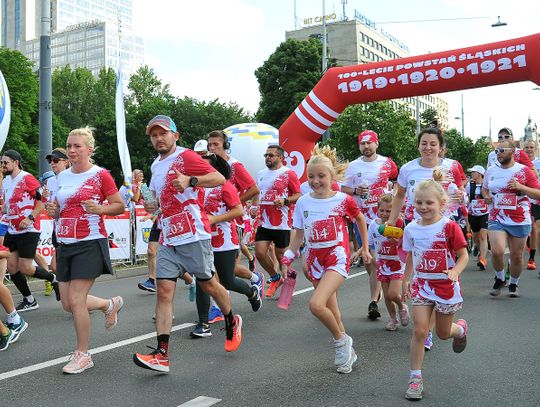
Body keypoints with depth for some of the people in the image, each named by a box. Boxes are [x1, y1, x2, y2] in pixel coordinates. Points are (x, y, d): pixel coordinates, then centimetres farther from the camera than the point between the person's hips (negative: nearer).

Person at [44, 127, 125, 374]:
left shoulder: (100, 175, -6)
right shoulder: (62, 176, 12)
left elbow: (120, 206, -3)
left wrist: (100, 208, -21)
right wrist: (53, 212, 0)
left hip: (90, 244, -7)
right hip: (65, 244, 7)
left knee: (76, 301, -8)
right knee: (68, 304, 7)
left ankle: (82, 355, 9)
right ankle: (110, 304, 34)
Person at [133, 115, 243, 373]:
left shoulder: (186, 157, -6)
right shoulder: (156, 165, 18)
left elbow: (219, 178, -19)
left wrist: (190, 180, -33)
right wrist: (152, 204, 14)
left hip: (193, 236, -7)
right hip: (167, 239, 7)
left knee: (207, 283, 8)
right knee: (164, 290, -4)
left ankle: (232, 322, 36)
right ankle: (161, 355, -6)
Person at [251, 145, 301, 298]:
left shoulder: (288, 174, -6)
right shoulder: (260, 174, 13)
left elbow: (299, 195, -7)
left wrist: (285, 201, -23)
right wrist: (254, 206, 6)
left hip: (282, 223, -5)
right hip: (264, 222, 6)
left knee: (280, 255, 4)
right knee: (259, 252, -2)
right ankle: (275, 278, 22)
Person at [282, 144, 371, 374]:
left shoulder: (343, 200, -8)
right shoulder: (303, 203, 1)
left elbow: (360, 219, 10)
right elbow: (299, 235, 9)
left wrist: (365, 247, 14)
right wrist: (287, 260, 4)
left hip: (337, 258, -4)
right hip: (315, 259, 5)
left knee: (316, 304, -23)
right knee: (331, 311, 13)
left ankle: (341, 341, 3)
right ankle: (347, 351, 34)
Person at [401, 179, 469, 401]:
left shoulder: (449, 227, -13)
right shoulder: (411, 229, -1)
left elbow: (464, 256, -10)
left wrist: (455, 271, -28)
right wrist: (406, 281, 14)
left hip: (446, 285, -2)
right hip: (421, 284, 2)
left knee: (443, 333, 13)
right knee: (419, 330, -7)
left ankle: (460, 329, 50)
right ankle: (415, 377, 3)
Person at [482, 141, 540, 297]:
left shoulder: (524, 171, -3)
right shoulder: (491, 171, 7)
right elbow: (484, 188, 25)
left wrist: (521, 187, -19)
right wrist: (486, 196, 3)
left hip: (520, 221, -1)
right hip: (496, 219, 1)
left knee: (516, 255, 7)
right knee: (497, 251, -16)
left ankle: (514, 283, 32)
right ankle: (500, 278, 12)